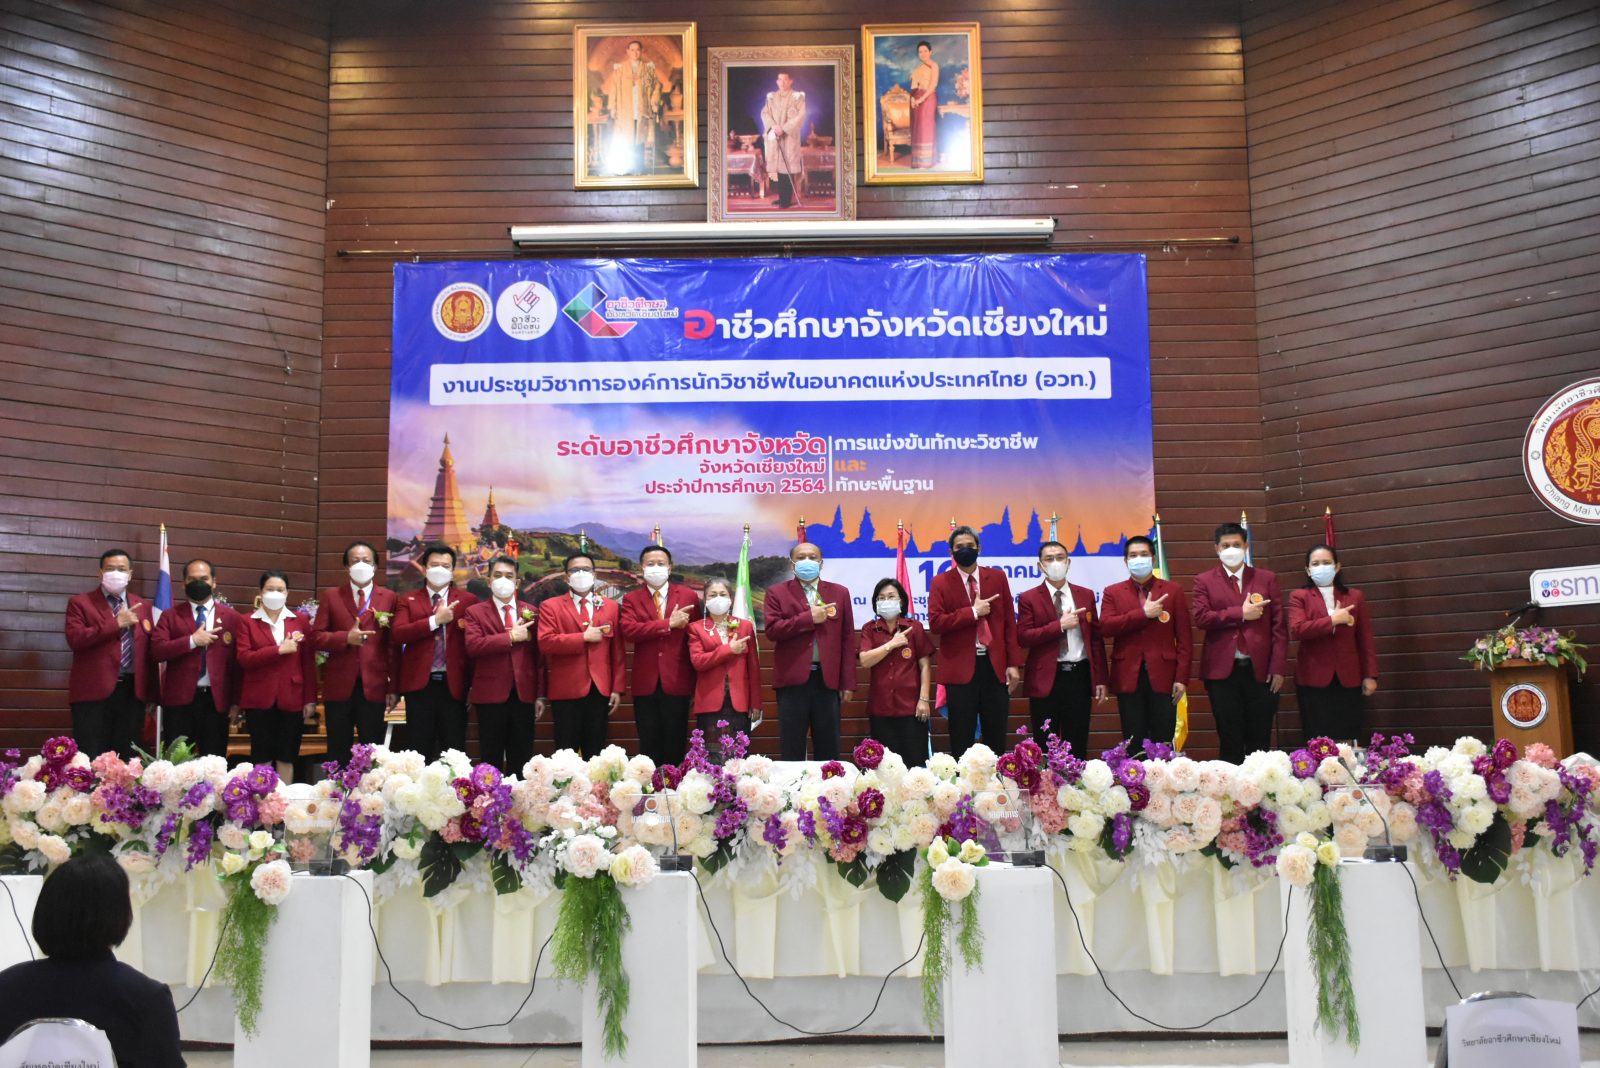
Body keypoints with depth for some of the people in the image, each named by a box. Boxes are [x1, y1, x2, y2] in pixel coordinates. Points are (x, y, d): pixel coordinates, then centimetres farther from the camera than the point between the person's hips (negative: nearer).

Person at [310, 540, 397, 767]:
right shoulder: (331, 596, 7)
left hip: (374, 685, 0)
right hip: (339, 685, 0)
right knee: (338, 752, 8)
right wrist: (345, 638, -16)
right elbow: (316, 636, 2)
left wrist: (393, 687, -2)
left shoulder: (388, 597, 6)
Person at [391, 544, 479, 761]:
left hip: (454, 684, 0)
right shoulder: (407, 601, 9)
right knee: (420, 751, 5)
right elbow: (396, 635, -7)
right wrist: (435, 620, -14)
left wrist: (475, 685, -4)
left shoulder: (468, 601, 8)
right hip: (419, 684, 0)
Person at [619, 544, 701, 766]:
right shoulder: (631, 599, 4)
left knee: (675, 745, 5)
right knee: (649, 745, 7)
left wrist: (697, 680, 2)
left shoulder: (688, 596, 5)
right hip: (645, 682, 0)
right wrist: (669, 623, -18)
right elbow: (629, 631, -13)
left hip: (677, 681, 0)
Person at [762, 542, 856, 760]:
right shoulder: (777, 592, 6)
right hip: (793, 679, -1)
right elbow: (772, 630, -8)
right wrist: (809, 618, -13)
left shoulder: (839, 593, 11)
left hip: (827, 679, 2)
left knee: (828, 750, 7)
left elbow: (847, 639, 7)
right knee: (792, 750, 4)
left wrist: (848, 683, 1)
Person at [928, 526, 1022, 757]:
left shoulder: (997, 577, 8)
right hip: (960, 668, -2)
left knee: (996, 737, 8)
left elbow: (1009, 621, 7)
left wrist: (1013, 663, 1)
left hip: (995, 665, 2)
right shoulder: (941, 582, 1)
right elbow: (935, 623, -11)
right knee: (962, 740, 4)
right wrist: (972, 612, -14)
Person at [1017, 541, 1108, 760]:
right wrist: (1060, 625, -17)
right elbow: (1023, 638, -10)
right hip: (1046, 678, -2)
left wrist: (1100, 679, 5)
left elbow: (1096, 638, 9)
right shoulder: (1029, 598, 1)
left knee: (1078, 746, 7)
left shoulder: (1086, 595, 10)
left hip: (1080, 676, 2)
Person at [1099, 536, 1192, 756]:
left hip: (1162, 676, 0)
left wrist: (1182, 677, -5)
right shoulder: (1112, 592, 10)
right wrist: (1143, 613, -13)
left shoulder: (1173, 590, 9)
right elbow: (1105, 627, -7)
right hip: (1128, 677, 0)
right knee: (1134, 744, 3)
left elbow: (1184, 638, 4)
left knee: (1163, 744, 1)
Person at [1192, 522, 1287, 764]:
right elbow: (1201, 617, -8)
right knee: (1230, 741, 4)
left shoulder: (1266, 579, 9)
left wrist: (1278, 668, -3)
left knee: (1260, 741, 5)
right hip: (1222, 671, -1)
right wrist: (1240, 613, -13)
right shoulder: (1204, 581, 6)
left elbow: (1279, 625, 4)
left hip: (1261, 670, 1)